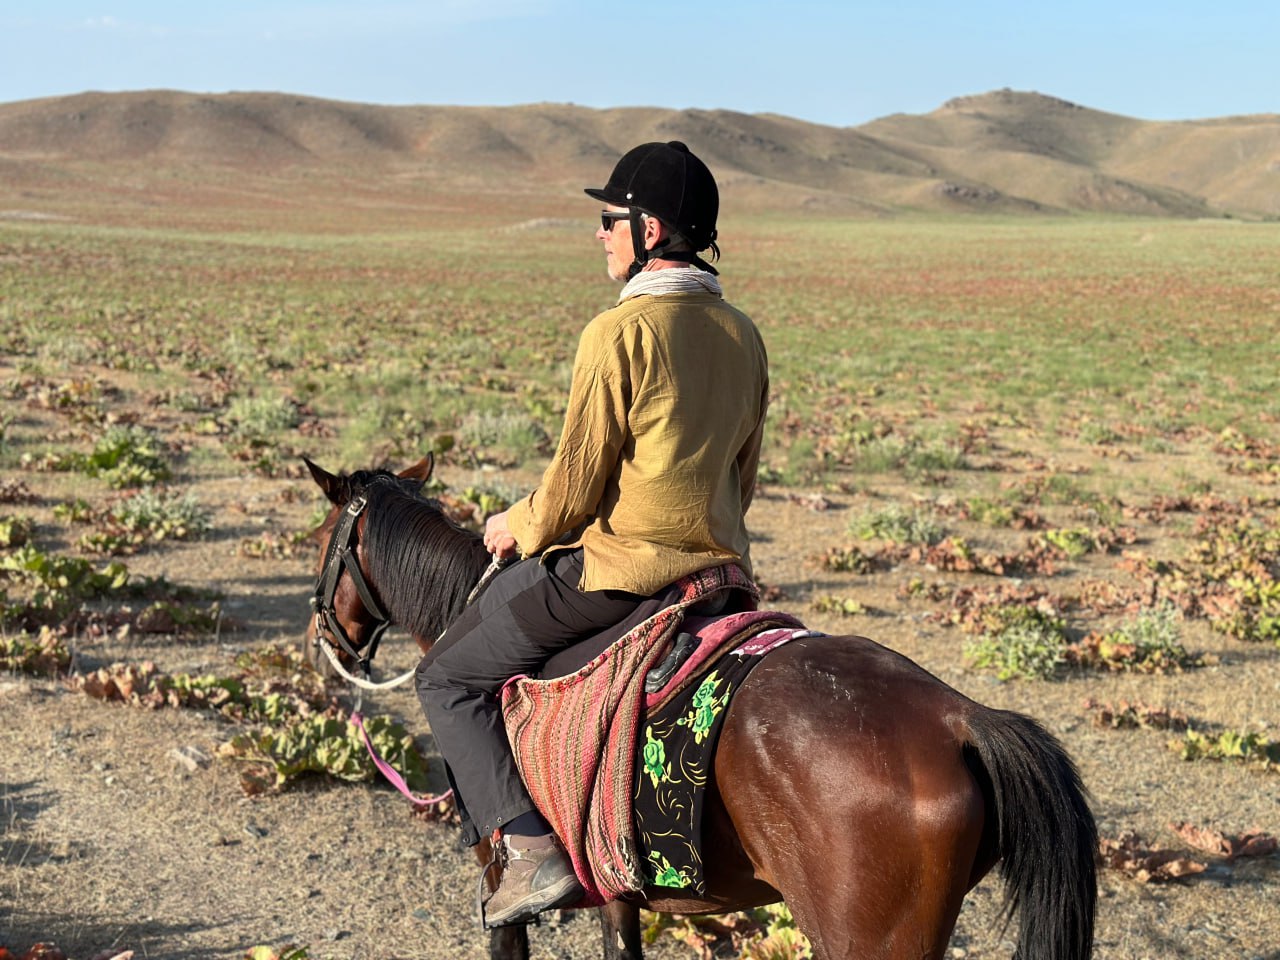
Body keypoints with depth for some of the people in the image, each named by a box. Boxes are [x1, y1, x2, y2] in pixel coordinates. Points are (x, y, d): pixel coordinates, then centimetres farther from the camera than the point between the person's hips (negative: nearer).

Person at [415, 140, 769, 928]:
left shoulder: (619, 332, -17)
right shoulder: (744, 335, 7)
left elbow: (575, 484, -15)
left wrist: (518, 529, 4)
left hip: (612, 567, -8)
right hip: (716, 563, 8)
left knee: (450, 678, 7)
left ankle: (534, 852, -5)